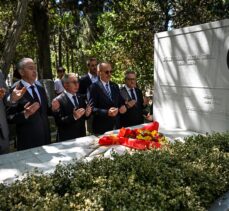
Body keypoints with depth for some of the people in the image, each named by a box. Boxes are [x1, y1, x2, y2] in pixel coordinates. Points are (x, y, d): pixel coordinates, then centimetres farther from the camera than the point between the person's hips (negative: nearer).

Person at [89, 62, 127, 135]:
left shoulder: (115, 86, 12)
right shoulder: (94, 87, -7)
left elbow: (120, 102, 18)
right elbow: (92, 108, -13)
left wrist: (123, 107, -4)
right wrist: (107, 112, -25)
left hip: (116, 125, 5)